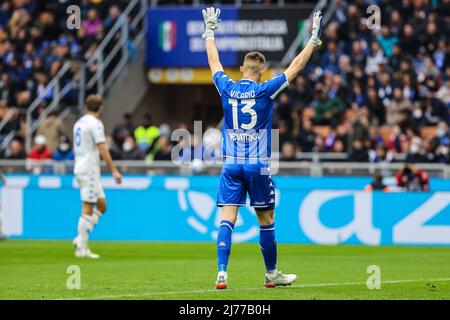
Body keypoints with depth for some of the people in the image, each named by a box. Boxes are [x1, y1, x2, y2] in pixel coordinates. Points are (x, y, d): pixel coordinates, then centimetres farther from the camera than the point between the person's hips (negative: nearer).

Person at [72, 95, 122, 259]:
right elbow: (102, 149, -18)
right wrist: (114, 170, -17)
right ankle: (81, 248, -5)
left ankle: (81, 238, 7)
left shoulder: (79, 123, 15)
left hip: (80, 169, 9)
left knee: (101, 205, 13)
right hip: (90, 170, -9)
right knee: (87, 209, -6)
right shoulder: (95, 123, -12)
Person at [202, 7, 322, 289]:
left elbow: (214, 61, 19)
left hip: (231, 165, 2)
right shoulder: (265, 90, -6)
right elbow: (296, 66, 1)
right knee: (266, 221, 10)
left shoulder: (227, 88, 2)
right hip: (258, 166, -2)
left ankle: (222, 273, -17)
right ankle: (272, 274, 20)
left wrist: (210, 30, 33)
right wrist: (314, 38, 11)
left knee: (227, 219, -4)